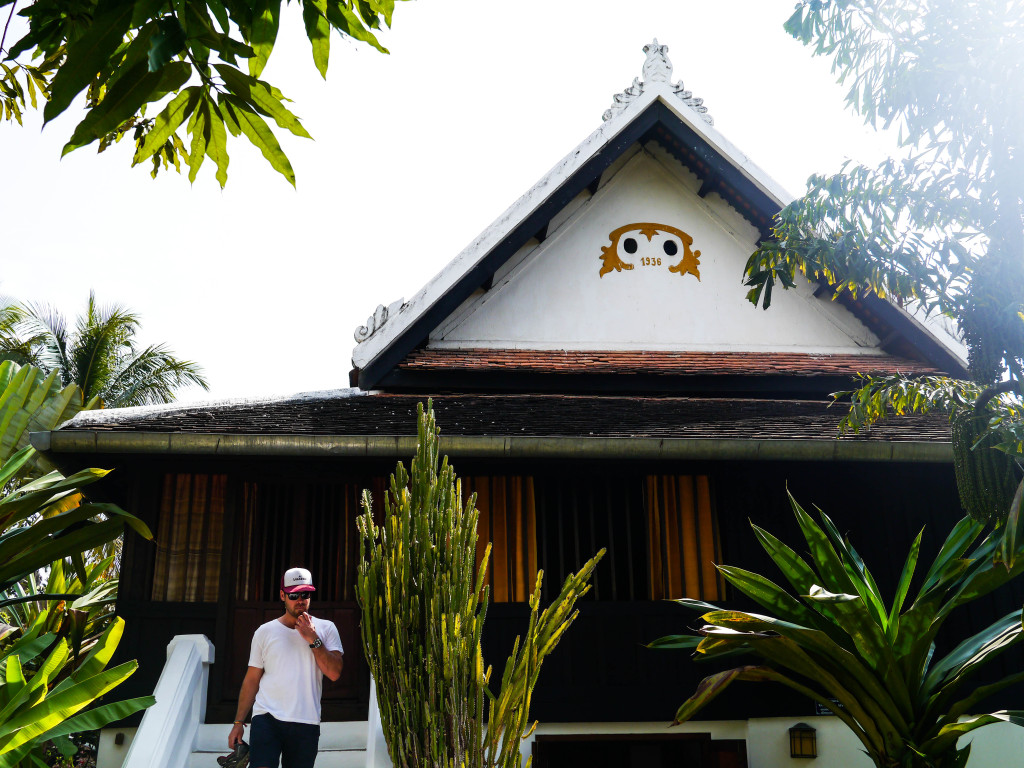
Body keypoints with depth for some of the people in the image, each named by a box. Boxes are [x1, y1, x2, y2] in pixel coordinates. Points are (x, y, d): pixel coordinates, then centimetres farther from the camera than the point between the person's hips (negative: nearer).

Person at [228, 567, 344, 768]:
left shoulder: (325, 629, 9)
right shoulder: (265, 631, 10)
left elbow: (334, 673, -3)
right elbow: (252, 679, 10)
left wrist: (313, 639, -9)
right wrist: (238, 722, 7)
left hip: (306, 723, 1)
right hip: (266, 718, -1)